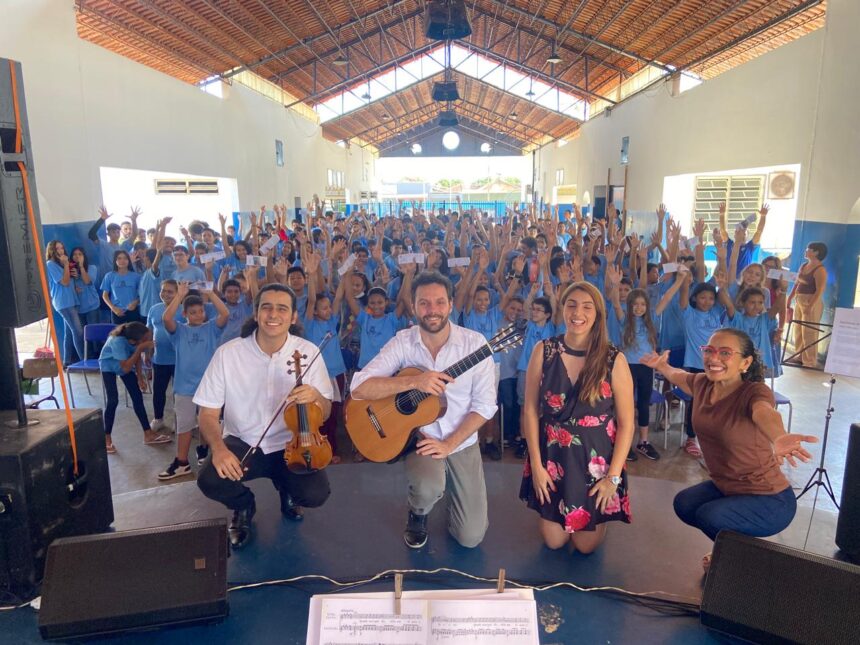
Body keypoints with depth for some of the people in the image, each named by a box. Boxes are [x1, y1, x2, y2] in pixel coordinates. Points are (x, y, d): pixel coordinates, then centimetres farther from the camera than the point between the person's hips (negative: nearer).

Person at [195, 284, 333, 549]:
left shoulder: (308, 352, -10)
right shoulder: (227, 353, -12)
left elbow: (324, 415, -4)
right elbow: (208, 412, -6)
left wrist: (316, 397, -29)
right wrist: (218, 447, -27)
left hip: (290, 445, 0)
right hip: (243, 442, 0)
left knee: (315, 494, -23)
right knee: (209, 481, -27)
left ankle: (286, 489, 18)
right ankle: (244, 506, 11)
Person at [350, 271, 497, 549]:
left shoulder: (474, 343, -11)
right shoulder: (402, 342, -11)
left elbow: (484, 405, -10)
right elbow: (359, 388, -20)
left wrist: (449, 444, -18)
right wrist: (414, 381, -31)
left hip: (462, 442, 1)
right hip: (420, 437, -1)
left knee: (471, 537, -3)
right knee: (429, 489, -33)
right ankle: (417, 515, 6)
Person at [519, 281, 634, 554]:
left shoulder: (614, 360, -11)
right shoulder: (543, 351, -8)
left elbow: (626, 423, -7)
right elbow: (530, 409, -5)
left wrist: (613, 476, -10)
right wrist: (536, 465, -8)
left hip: (596, 459, -1)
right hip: (552, 456, 1)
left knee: (586, 545, 9)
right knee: (553, 541, 10)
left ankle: (598, 517, 42)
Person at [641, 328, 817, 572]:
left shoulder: (754, 392, -26)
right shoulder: (702, 384, -6)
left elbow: (766, 414, -52)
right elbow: (678, 376, 20)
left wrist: (778, 438, -73)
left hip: (769, 499, -8)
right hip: (724, 486, 8)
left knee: (709, 516, -25)